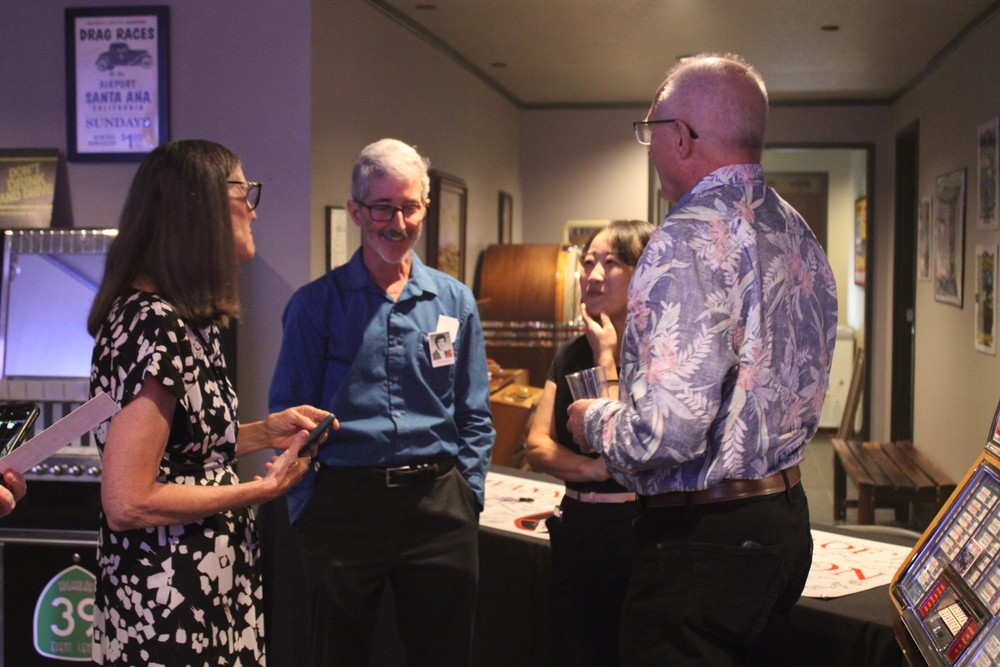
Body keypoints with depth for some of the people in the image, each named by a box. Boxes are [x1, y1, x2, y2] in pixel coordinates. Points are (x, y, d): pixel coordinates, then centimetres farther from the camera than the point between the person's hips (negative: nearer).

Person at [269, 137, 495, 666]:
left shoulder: (455, 301, 7)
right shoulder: (315, 304, 1)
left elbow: (474, 416, 11)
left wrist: (467, 495, 3)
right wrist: (305, 506, -5)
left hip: (438, 502, 2)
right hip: (344, 501, -1)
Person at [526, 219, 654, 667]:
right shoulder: (571, 355, 9)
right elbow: (537, 447, 3)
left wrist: (607, 358, -14)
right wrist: (594, 467, -15)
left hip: (636, 532, -6)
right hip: (575, 530, 6)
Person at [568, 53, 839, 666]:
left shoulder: (692, 237, -20)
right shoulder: (800, 235, 9)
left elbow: (669, 433, -28)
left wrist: (594, 421, -6)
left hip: (703, 539, -9)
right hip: (787, 520, 9)